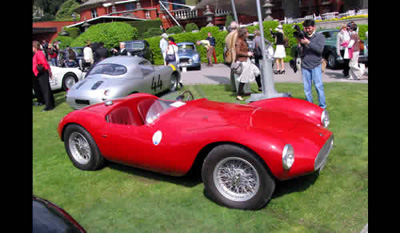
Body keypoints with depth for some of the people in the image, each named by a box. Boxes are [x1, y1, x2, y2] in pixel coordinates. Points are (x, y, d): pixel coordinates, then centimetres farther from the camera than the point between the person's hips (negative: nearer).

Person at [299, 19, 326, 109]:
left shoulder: (320, 36, 4)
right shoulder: (303, 36, 11)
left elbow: (320, 49, -9)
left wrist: (308, 43, -16)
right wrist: (300, 43, -12)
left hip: (316, 65, -2)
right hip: (305, 66, 3)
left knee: (318, 85, -5)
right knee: (307, 88, 4)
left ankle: (322, 105, 4)